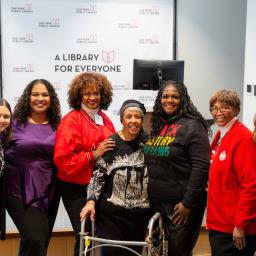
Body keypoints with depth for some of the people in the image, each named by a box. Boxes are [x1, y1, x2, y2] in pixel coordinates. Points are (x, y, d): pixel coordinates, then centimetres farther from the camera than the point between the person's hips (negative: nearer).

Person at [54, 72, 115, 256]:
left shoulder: (104, 119, 10)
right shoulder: (72, 120, -10)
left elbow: (113, 149, 24)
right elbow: (62, 158, -18)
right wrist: (94, 155, -19)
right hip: (76, 189, -6)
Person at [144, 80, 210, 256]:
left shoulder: (192, 126, -10)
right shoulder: (157, 126, 10)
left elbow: (200, 167, -17)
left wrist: (188, 202, -19)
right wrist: (149, 195, 14)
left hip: (181, 204, -7)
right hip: (157, 202, 7)